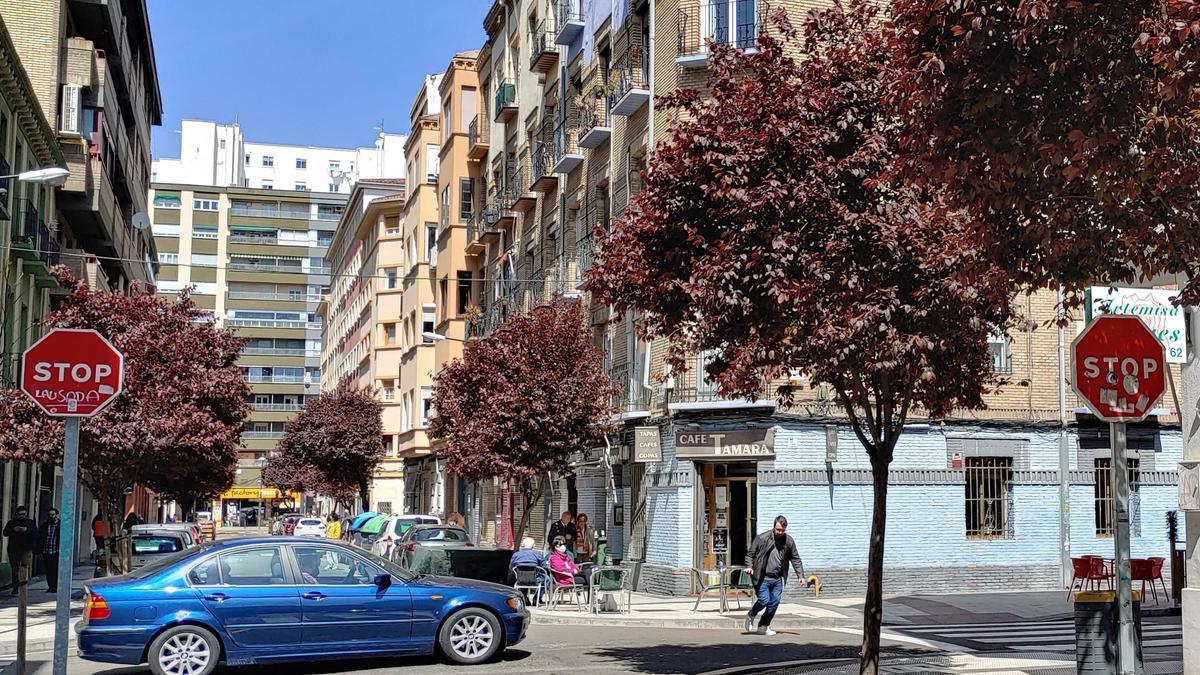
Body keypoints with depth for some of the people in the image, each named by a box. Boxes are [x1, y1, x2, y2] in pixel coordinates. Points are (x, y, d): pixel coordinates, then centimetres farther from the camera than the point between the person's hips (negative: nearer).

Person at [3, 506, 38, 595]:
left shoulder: (31, 523, 11)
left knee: (25, 566, -16)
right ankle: (15, 587, 11)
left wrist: (27, 530, -15)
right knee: (15, 568, 5)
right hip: (13, 549, 2)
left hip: (26, 549, -2)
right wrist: (13, 530, -13)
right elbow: (5, 533, 3)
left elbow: (36, 533, -1)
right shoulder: (11, 523, 14)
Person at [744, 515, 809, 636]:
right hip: (762, 577, -4)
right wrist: (750, 566, -20)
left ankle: (764, 627, 18)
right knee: (764, 600, -10)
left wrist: (801, 575, 3)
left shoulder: (789, 541, 0)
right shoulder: (762, 538, -12)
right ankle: (750, 617, 19)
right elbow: (750, 554, -3)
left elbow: (795, 559, 9)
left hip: (777, 578, 4)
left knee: (775, 602, 2)